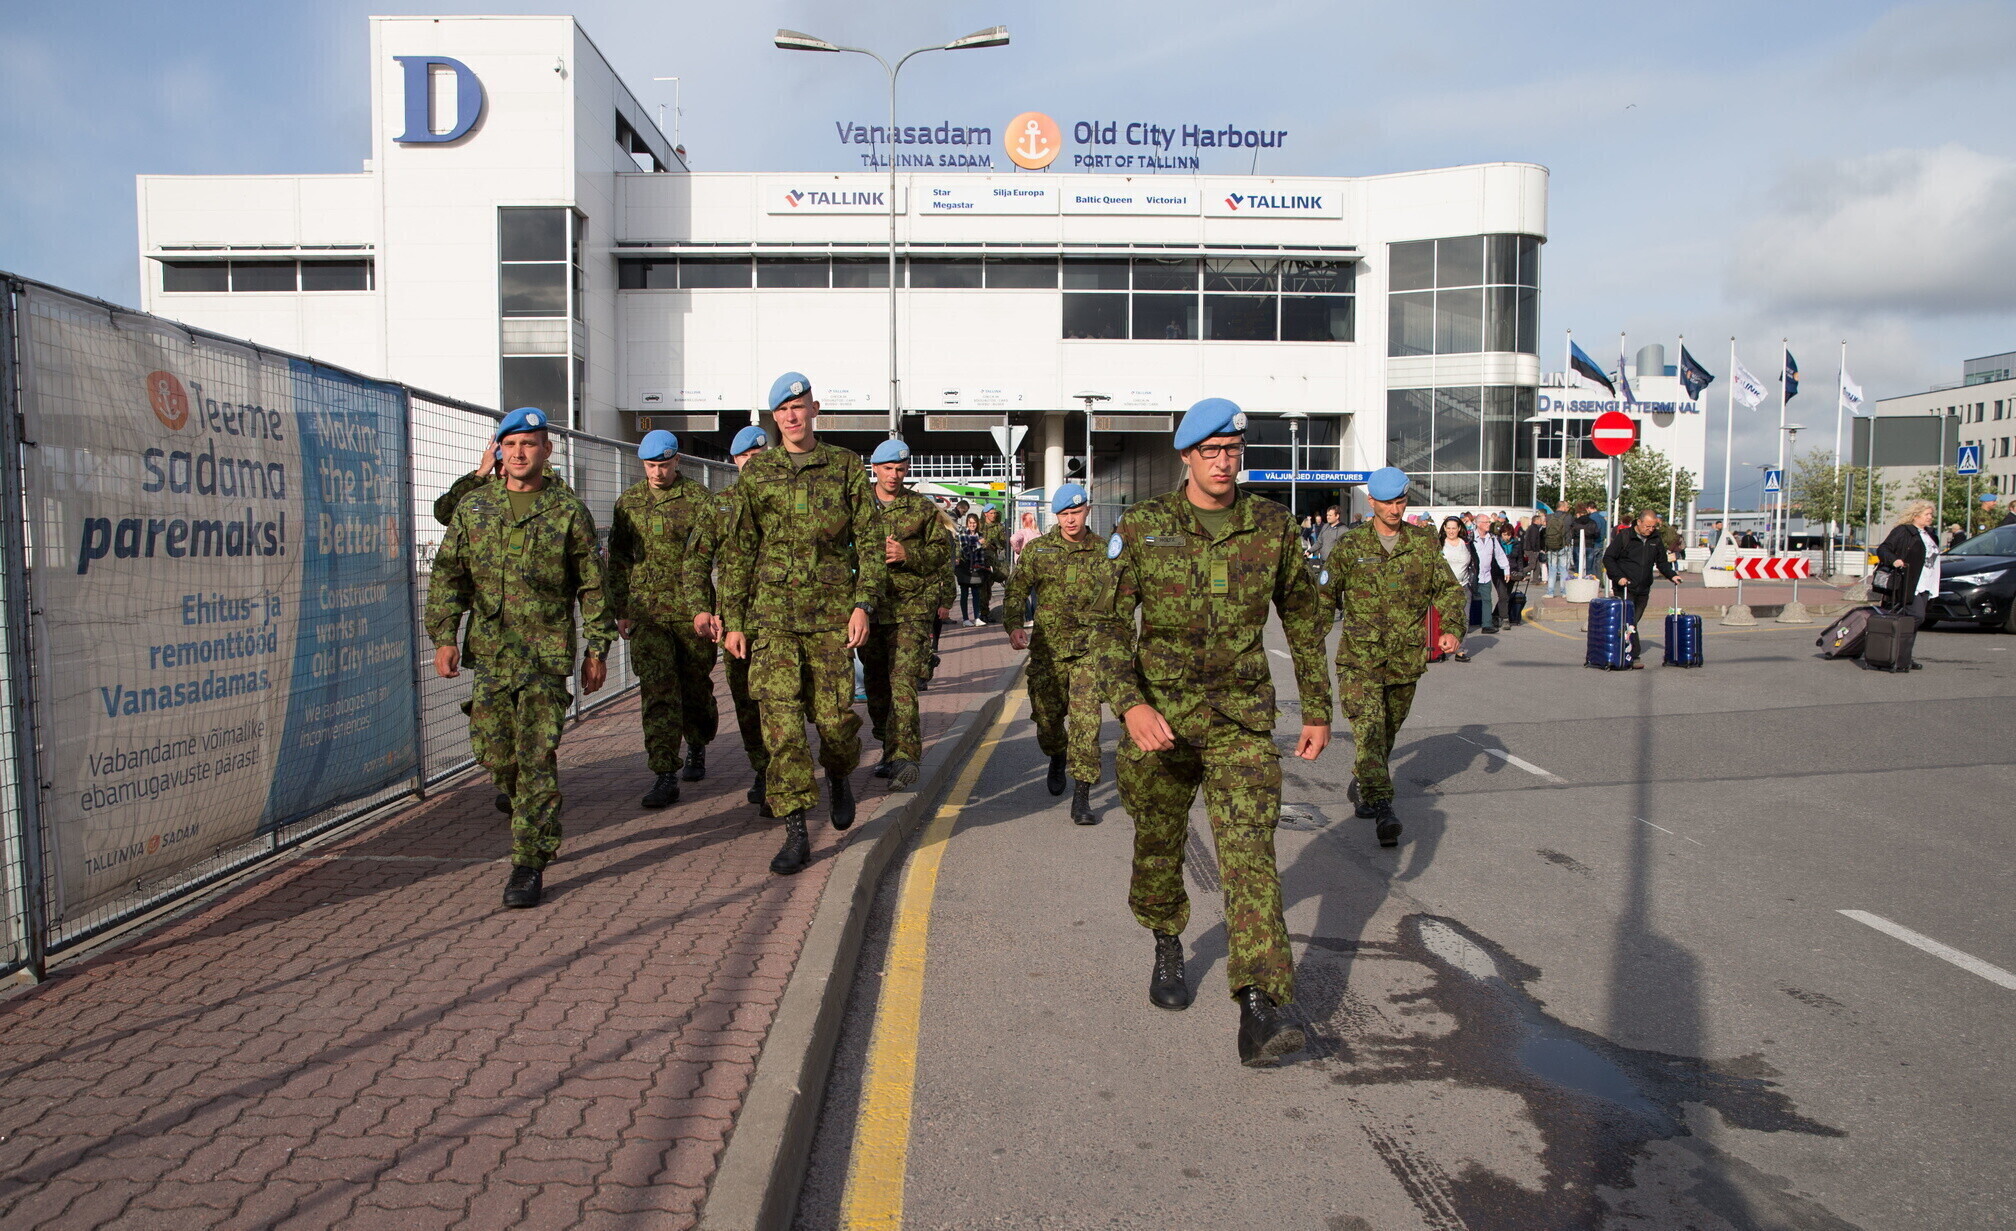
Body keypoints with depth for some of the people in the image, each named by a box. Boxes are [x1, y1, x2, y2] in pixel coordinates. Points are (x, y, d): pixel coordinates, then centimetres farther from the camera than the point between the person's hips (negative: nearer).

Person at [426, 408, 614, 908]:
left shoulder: (569, 511, 0)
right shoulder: (474, 505, 9)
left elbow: (593, 585, 4)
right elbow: (447, 574, 10)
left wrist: (597, 648, 2)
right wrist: (444, 636, 0)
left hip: (547, 652, -3)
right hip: (489, 649, 4)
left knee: (537, 758, -6)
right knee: (493, 749, 9)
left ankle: (531, 863, 0)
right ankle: (515, 791, 43)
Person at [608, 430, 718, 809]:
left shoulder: (699, 499, -1)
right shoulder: (628, 502, 10)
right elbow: (617, 560, 17)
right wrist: (620, 610, 12)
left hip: (691, 610, -2)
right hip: (647, 612, 2)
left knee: (696, 686, 11)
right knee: (658, 692, -7)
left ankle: (697, 750, 38)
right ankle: (665, 777, -8)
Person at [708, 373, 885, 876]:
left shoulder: (846, 466, 7)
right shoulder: (756, 473, 9)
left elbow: (869, 539, 5)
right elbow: (738, 551, 10)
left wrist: (863, 603, -6)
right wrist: (732, 620, 6)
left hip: (831, 612, 0)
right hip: (772, 612, 1)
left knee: (834, 715, 0)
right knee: (781, 718, -8)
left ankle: (839, 778, 34)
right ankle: (795, 831, -1)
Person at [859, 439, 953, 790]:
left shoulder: (922, 508, 7)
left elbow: (942, 551, 7)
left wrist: (908, 555, -10)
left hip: (911, 609, -3)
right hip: (870, 607, 3)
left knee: (902, 683, -15)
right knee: (877, 685, 10)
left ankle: (904, 758, -18)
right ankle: (890, 750, 25)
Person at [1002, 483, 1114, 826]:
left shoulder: (1103, 552, 6)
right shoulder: (1037, 550, 4)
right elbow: (1016, 591, 2)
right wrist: (1014, 625, -14)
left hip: (1089, 648, -1)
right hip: (1048, 648, 1)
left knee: (1086, 719, -12)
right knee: (1047, 718, 9)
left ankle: (1081, 797, -8)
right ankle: (1058, 759, 44)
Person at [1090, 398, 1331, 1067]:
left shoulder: (1272, 525, 0)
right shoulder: (1143, 527, -5)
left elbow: (1305, 618, 11)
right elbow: (1111, 623, -9)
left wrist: (1317, 710, 12)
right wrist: (1131, 705, -24)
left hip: (1241, 716, 0)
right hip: (1159, 714, 0)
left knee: (1249, 847, -13)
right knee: (1158, 847, 14)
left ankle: (1258, 1009, -17)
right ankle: (1168, 947, 43)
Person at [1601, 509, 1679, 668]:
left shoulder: (1656, 540, 9)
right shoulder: (1624, 536, -6)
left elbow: (1662, 562, 22)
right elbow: (1608, 558, -5)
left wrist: (1671, 575, 6)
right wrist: (1618, 577, -15)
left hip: (1643, 590, 5)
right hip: (1624, 589, -5)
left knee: (1633, 621, 8)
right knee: (1629, 622, -13)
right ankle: (1634, 657, -15)